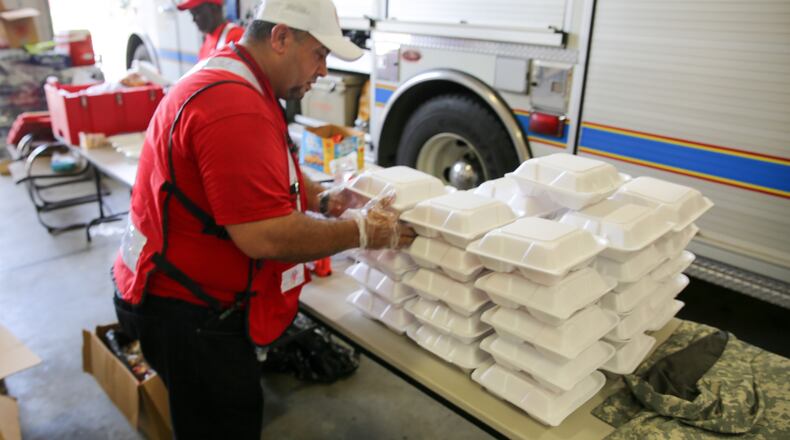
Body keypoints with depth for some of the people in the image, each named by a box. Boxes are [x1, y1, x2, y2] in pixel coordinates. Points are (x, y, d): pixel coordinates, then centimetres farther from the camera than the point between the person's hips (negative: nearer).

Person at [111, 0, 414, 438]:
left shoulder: (230, 82, 8)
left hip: (194, 292, 10)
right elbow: (265, 237, -31)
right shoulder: (234, 106, -28)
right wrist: (360, 231, -19)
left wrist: (322, 198, 0)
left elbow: (270, 172, 17)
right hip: (185, 308, -10)